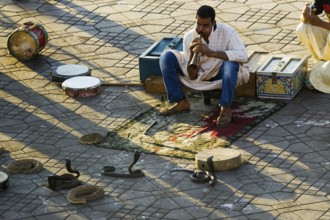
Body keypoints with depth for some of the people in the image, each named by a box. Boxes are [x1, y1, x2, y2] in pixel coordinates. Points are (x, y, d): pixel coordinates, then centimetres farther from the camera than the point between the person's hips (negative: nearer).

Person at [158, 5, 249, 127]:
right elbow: (192, 76, -12)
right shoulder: (189, 37, -15)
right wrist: (191, 54, -32)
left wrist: (211, 53, -45)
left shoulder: (226, 32, -24)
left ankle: (225, 109, -25)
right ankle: (180, 102, -7)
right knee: (167, 57, -13)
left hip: (221, 74, -3)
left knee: (232, 63, -38)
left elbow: (243, 55, -41)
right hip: (200, 73, 3)